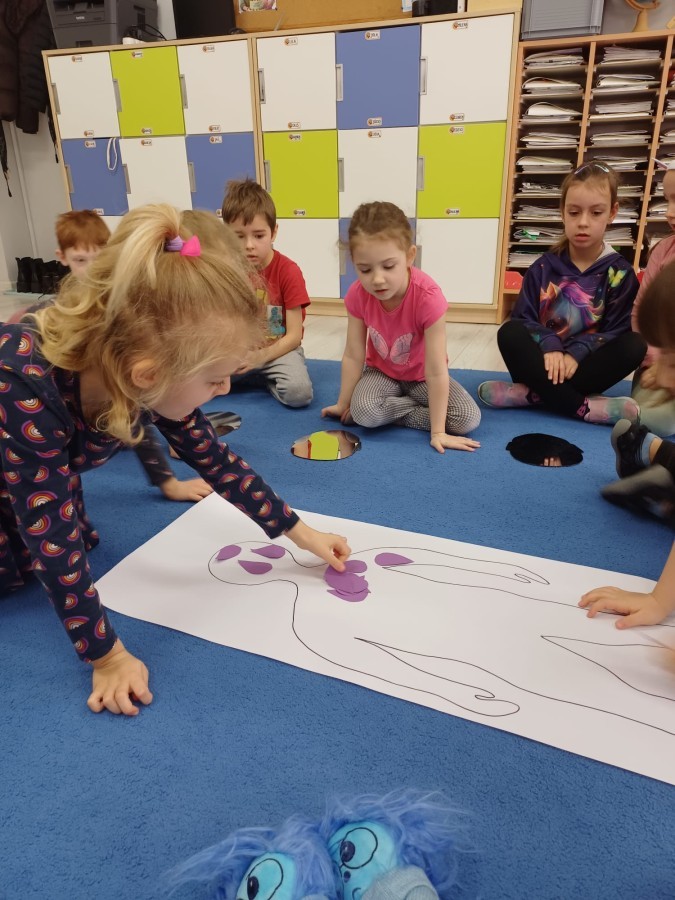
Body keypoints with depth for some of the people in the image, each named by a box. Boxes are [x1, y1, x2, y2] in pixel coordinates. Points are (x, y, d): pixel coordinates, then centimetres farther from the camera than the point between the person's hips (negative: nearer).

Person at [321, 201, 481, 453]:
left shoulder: (427, 297, -33)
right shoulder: (357, 295, -22)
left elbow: (436, 371, -30)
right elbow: (353, 356, -12)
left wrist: (438, 432, -28)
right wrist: (343, 404, -6)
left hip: (421, 376, -1)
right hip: (381, 371, 1)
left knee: (469, 419, -22)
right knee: (363, 412, -31)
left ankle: (394, 409, -6)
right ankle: (421, 407, -4)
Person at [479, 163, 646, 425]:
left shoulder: (620, 273, 1)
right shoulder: (543, 267, 4)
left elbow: (618, 331, -5)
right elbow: (523, 318, -4)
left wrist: (576, 353, -22)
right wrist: (549, 346, -23)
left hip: (584, 367, 0)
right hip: (545, 363, 0)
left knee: (636, 345, -27)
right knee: (509, 333, -27)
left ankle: (532, 394, -31)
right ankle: (583, 407, -33)